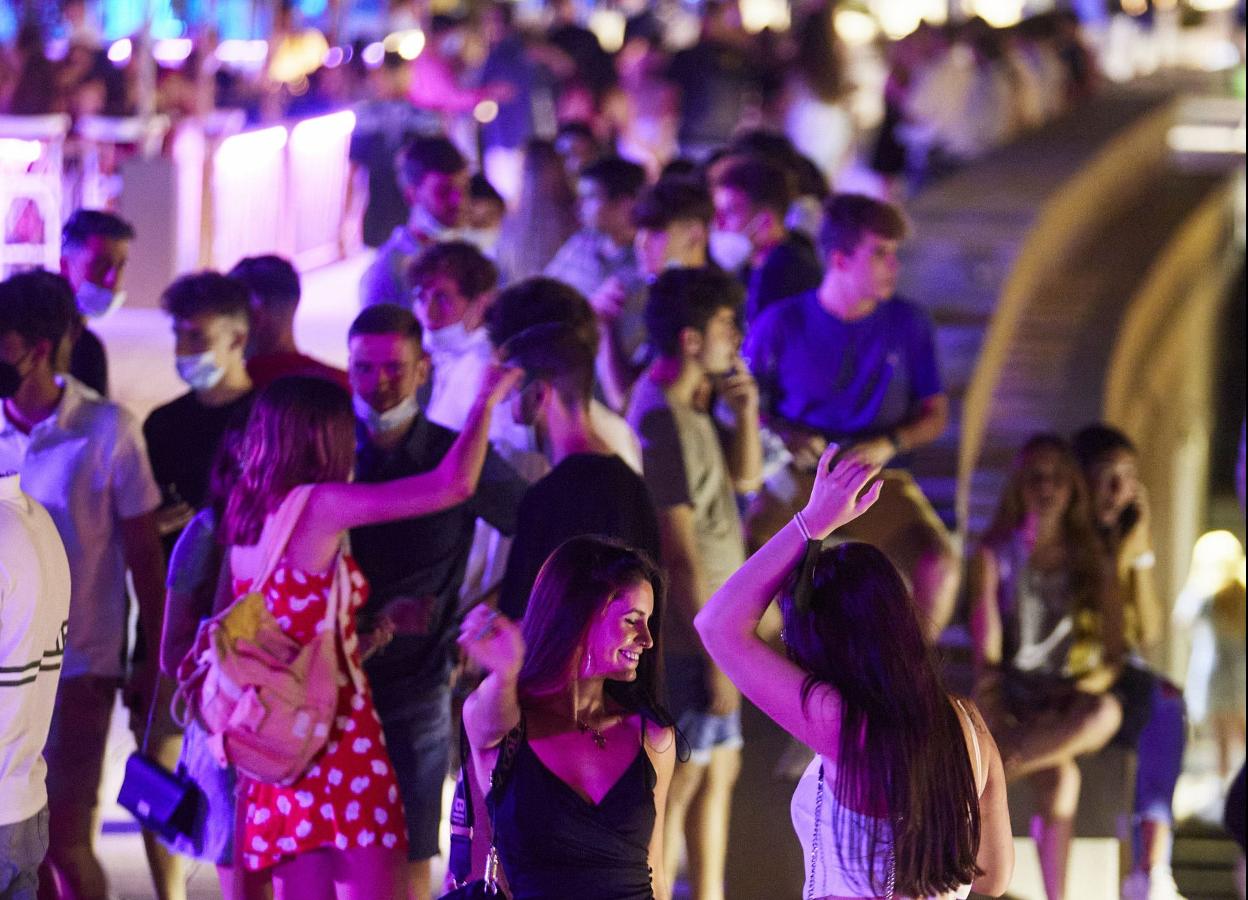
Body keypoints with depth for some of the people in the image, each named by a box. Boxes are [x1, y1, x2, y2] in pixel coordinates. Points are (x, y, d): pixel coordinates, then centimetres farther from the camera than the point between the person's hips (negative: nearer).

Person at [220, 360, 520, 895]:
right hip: (340, 736, -8)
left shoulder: (245, 520, 10)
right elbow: (454, 484, -14)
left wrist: (373, 628, 21)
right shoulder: (319, 506, -12)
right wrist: (487, 401, -1)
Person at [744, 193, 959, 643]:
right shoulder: (781, 323, -3)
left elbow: (935, 414, 7)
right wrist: (782, 434, -13)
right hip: (797, 477, -1)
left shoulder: (907, 323, 1)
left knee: (939, 561, -27)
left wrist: (889, 445, -12)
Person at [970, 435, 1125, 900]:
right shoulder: (996, 555, 4)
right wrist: (994, 717, -18)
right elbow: (987, 647, -3)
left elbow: (1113, 652, 7)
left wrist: (1086, 686, -14)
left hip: (1069, 702, 2)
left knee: (1106, 713, -36)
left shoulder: (1091, 559, 10)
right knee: (1059, 774, -35)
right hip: (1014, 698, -2)